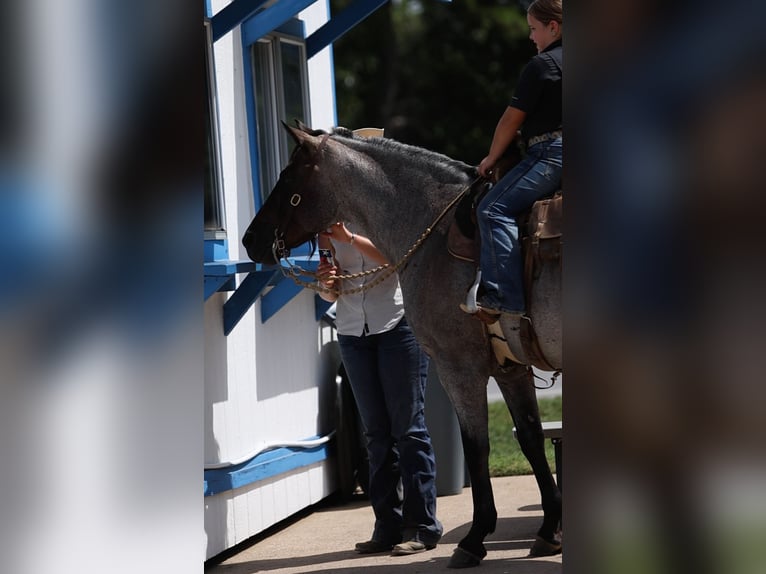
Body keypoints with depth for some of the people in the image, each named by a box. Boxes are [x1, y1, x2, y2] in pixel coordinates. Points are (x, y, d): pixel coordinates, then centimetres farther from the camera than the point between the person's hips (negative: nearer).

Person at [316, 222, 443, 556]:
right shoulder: (328, 228, 11)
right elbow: (330, 294, 13)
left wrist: (349, 238, -27)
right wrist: (326, 282, -10)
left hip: (397, 324, -5)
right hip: (353, 331, 5)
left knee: (408, 427, -5)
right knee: (376, 431, 5)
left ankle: (422, 526, -4)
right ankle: (388, 526, 8)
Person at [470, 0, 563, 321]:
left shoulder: (542, 64, -8)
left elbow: (512, 119, -6)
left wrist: (491, 159, 6)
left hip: (551, 153, -10)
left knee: (494, 209, -18)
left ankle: (504, 297, -30)